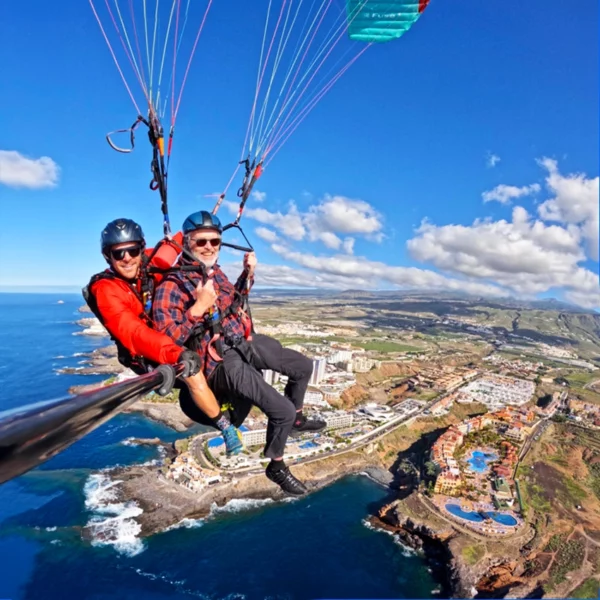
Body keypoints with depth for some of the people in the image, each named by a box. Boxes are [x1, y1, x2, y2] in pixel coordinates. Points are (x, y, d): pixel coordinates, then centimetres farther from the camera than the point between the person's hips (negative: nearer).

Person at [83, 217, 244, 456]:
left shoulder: (149, 263, -8)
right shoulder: (105, 290, -22)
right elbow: (134, 334, -37)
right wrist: (180, 355, -52)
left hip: (177, 338, 7)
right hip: (149, 359, -6)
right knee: (189, 362, -29)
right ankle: (225, 426, -14)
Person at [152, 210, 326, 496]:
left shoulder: (214, 271, 7)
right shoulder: (172, 285, -15)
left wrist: (248, 273, 11)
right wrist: (198, 309, -31)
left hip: (247, 342, 9)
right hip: (222, 362, -8)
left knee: (304, 366, 18)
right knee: (282, 410, -15)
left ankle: (295, 420, 43)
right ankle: (276, 466, 16)